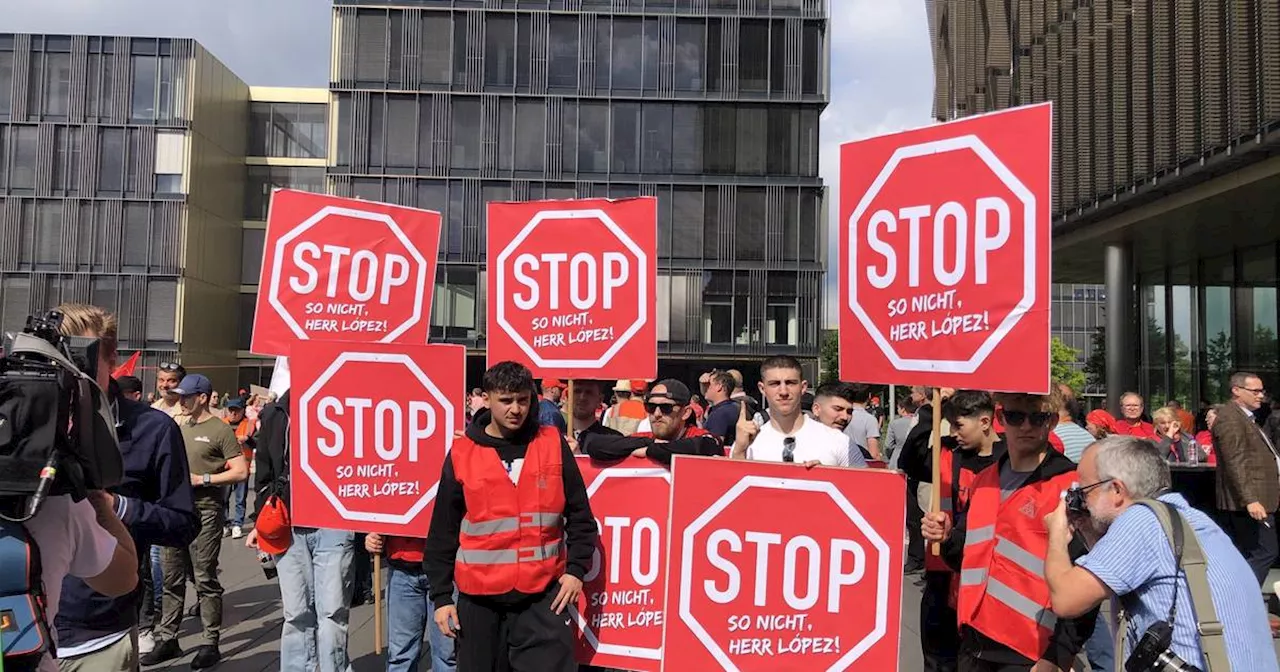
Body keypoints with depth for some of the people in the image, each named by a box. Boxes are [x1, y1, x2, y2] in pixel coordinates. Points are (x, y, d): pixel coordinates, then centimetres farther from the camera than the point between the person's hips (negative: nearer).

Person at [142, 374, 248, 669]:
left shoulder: (220, 430, -8)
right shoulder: (179, 427, 13)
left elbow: (241, 472, -13)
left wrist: (202, 479, -17)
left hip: (205, 512, -7)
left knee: (205, 578, -1)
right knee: (171, 577, 13)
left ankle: (211, 644, 8)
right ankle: (167, 639, 24)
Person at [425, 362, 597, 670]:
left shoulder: (553, 444, 0)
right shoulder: (461, 453, -2)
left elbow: (580, 514, 6)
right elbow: (443, 533, 2)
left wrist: (576, 569, -2)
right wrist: (441, 596, 2)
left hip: (545, 593, 0)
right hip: (480, 596, 1)